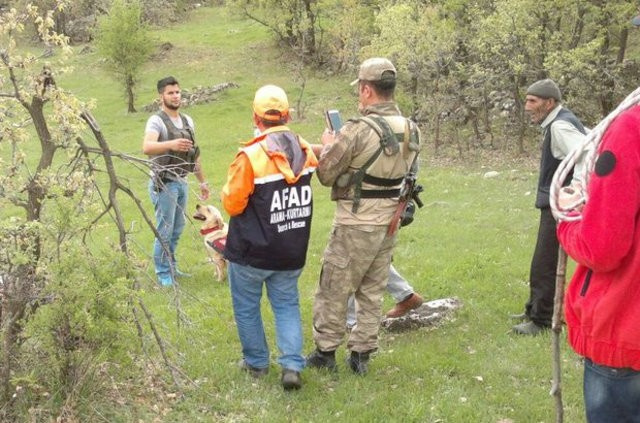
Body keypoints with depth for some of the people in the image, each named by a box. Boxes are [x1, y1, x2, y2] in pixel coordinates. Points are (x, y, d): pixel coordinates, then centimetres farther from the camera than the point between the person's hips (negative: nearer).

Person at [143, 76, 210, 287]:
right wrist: (171, 144, -51)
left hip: (182, 182, 7)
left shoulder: (187, 121, 10)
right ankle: (163, 274, 8)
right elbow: (146, 147, -34)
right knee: (165, 230, -2)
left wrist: (202, 181, 21)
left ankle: (171, 267, 28)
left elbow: (193, 154, 18)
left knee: (177, 229, 15)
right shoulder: (156, 121, -14)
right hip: (164, 184, -7)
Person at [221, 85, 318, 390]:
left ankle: (256, 362, 26)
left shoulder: (250, 156, -22)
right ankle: (292, 365, 3)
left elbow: (232, 204, -15)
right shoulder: (306, 152, -4)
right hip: (292, 252, 5)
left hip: (251, 252, -4)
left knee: (246, 307, 15)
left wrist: (227, 191, 3)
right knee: (287, 306, 15)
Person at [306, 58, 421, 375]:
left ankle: (325, 352, 17)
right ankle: (362, 353, 22)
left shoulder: (358, 131, -21)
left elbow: (325, 175, -13)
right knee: (372, 291, 16)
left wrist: (329, 145, 8)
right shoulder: (411, 130, 1)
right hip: (390, 221, 7)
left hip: (356, 224, -7)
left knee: (333, 289, 8)